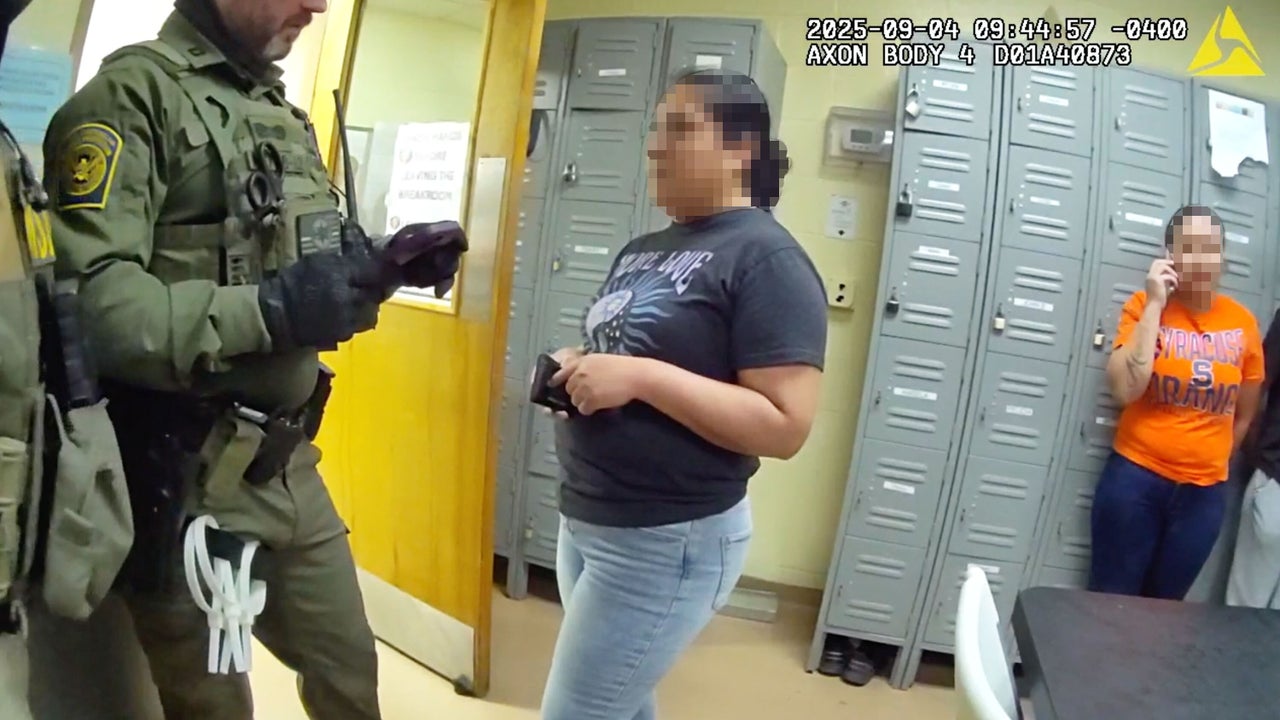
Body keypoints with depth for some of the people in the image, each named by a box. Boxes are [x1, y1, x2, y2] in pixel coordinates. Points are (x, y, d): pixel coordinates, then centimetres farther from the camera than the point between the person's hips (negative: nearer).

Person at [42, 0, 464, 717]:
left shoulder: (286, 115, 14)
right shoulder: (133, 93, -13)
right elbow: (85, 301, -24)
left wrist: (381, 265, 0)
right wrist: (268, 311, -29)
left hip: (289, 463, 8)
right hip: (188, 479, -7)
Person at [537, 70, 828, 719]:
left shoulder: (766, 258, -14)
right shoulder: (643, 251, 11)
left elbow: (785, 427, -21)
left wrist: (641, 378, -26)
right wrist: (576, 370, -1)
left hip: (669, 540, -8)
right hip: (585, 520, 8)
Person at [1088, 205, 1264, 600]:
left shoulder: (1243, 322, 1)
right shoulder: (1145, 306, -7)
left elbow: (1243, 415, 12)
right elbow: (1125, 390, -21)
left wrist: (1212, 461, 16)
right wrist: (1155, 305, -18)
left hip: (1205, 491, 3)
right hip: (1136, 478, -3)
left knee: (1164, 603, 15)